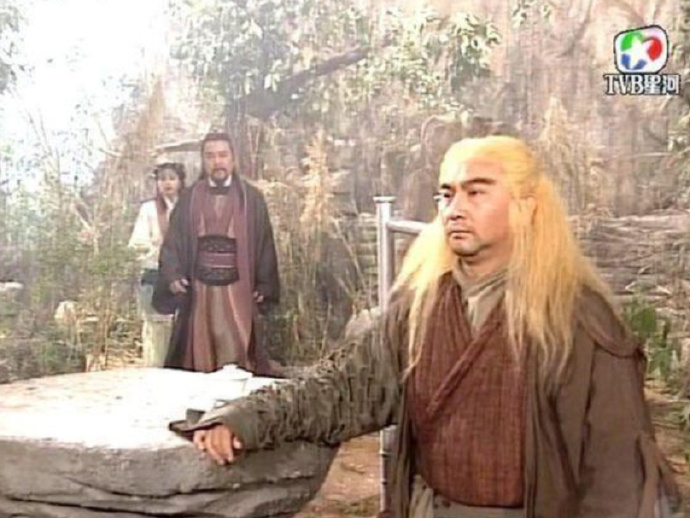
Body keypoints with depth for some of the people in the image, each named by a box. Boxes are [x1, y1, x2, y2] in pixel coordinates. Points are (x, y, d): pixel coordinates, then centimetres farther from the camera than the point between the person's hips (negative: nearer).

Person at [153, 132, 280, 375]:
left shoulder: (251, 198, 6)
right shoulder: (189, 199, 11)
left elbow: (265, 244, 5)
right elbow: (172, 242, 9)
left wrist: (264, 287, -2)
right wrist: (172, 276, -6)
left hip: (238, 291, -1)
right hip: (198, 290, 1)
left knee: (238, 353, -7)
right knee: (198, 359, 1)